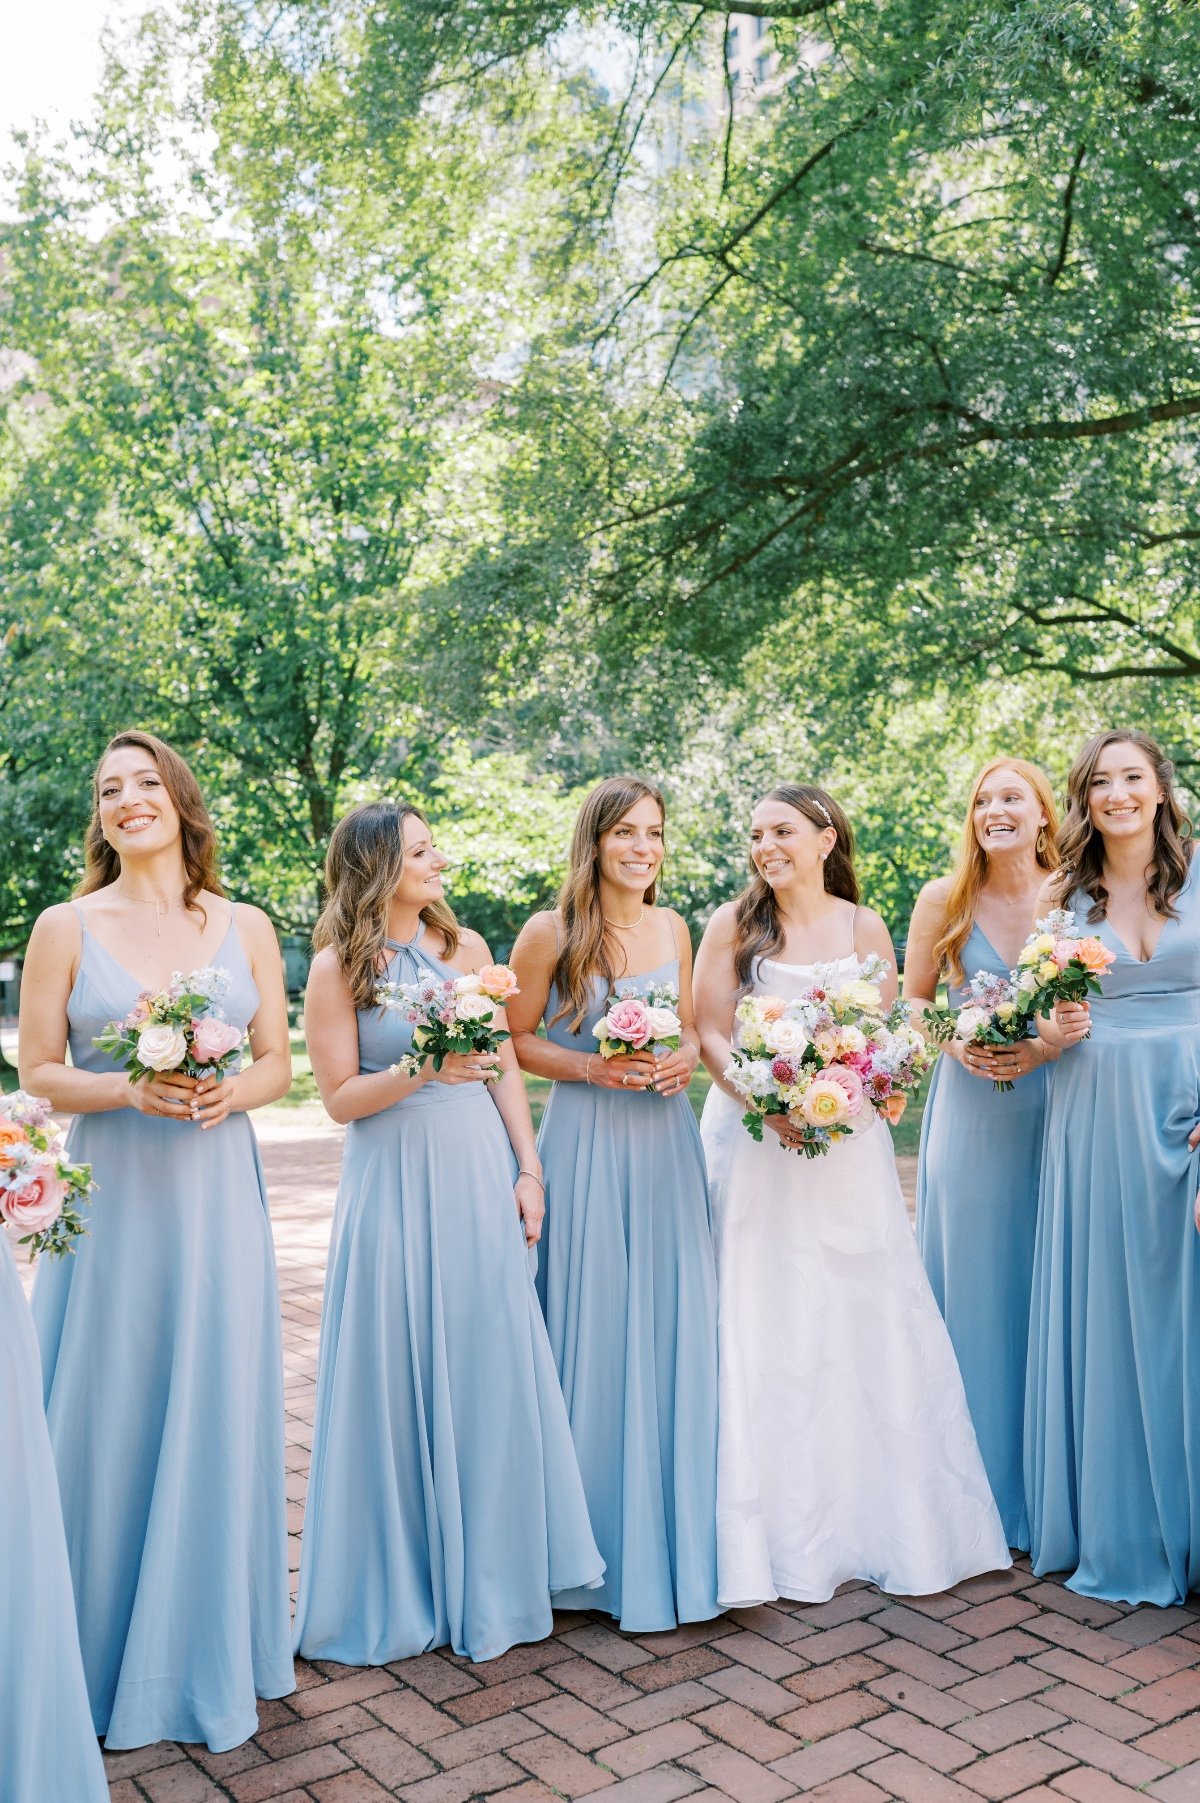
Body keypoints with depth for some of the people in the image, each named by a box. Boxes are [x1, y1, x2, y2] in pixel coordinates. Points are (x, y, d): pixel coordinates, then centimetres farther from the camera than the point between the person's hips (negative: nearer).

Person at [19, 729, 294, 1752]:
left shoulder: (245, 926, 5)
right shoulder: (67, 928, 0)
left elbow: (278, 1064, 8)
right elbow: (40, 1072, 0)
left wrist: (229, 1093, -12)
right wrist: (132, 1091, -17)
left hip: (217, 1197, 2)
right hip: (112, 1197, -1)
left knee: (217, 1414, 8)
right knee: (110, 1418, 6)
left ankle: (211, 1653, 27)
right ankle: (106, 1657, 26)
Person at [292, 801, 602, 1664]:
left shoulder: (465, 946, 6)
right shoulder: (337, 967, -5)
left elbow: (506, 1068, 7)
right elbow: (340, 1097, -6)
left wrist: (528, 1170, 2)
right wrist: (423, 1072, -20)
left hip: (479, 1176, 3)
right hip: (395, 1182, -3)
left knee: (491, 1364, 8)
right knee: (401, 1376, 4)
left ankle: (490, 1569, 26)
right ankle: (402, 1583, 22)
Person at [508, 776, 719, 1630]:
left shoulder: (674, 927, 8)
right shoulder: (550, 932, -6)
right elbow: (514, 1039, -2)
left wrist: (686, 1057, -4)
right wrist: (592, 1068, -15)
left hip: (667, 1142, 4)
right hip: (587, 1146, -4)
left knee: (675, 1334, 8)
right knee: (597, 1338, 1)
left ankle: (676, 1538, 24)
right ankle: (610, 1554, 18)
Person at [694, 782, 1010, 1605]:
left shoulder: (863, 926, 5)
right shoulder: (733, 925, 0)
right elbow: (710, 1032, -4)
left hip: (847, 1143, 2)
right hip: (754, 1137, -1)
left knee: (863, 1322, 6)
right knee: (764, 1327, 1)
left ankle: (881, 1517, 22)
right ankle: (784, 1532, 13)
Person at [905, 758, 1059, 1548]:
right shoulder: (945, 898, 1)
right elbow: (913, 1001, 8)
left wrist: (1049, 1046, -13)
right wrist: (956, 1044, -10)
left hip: (1053, 1104, 0)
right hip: (970, 1109, 0)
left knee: (1047, 1283, 5)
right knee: (975, 1281, 5)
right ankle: (979, 1480, 19)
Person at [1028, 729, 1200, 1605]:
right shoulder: (1063, 896, 6)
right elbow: (1037, 1010, 13)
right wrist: (1052, 1031, -10)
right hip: (1095, 1114, 1)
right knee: (1103, 1311, 6)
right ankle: (1115, 1528, 21)